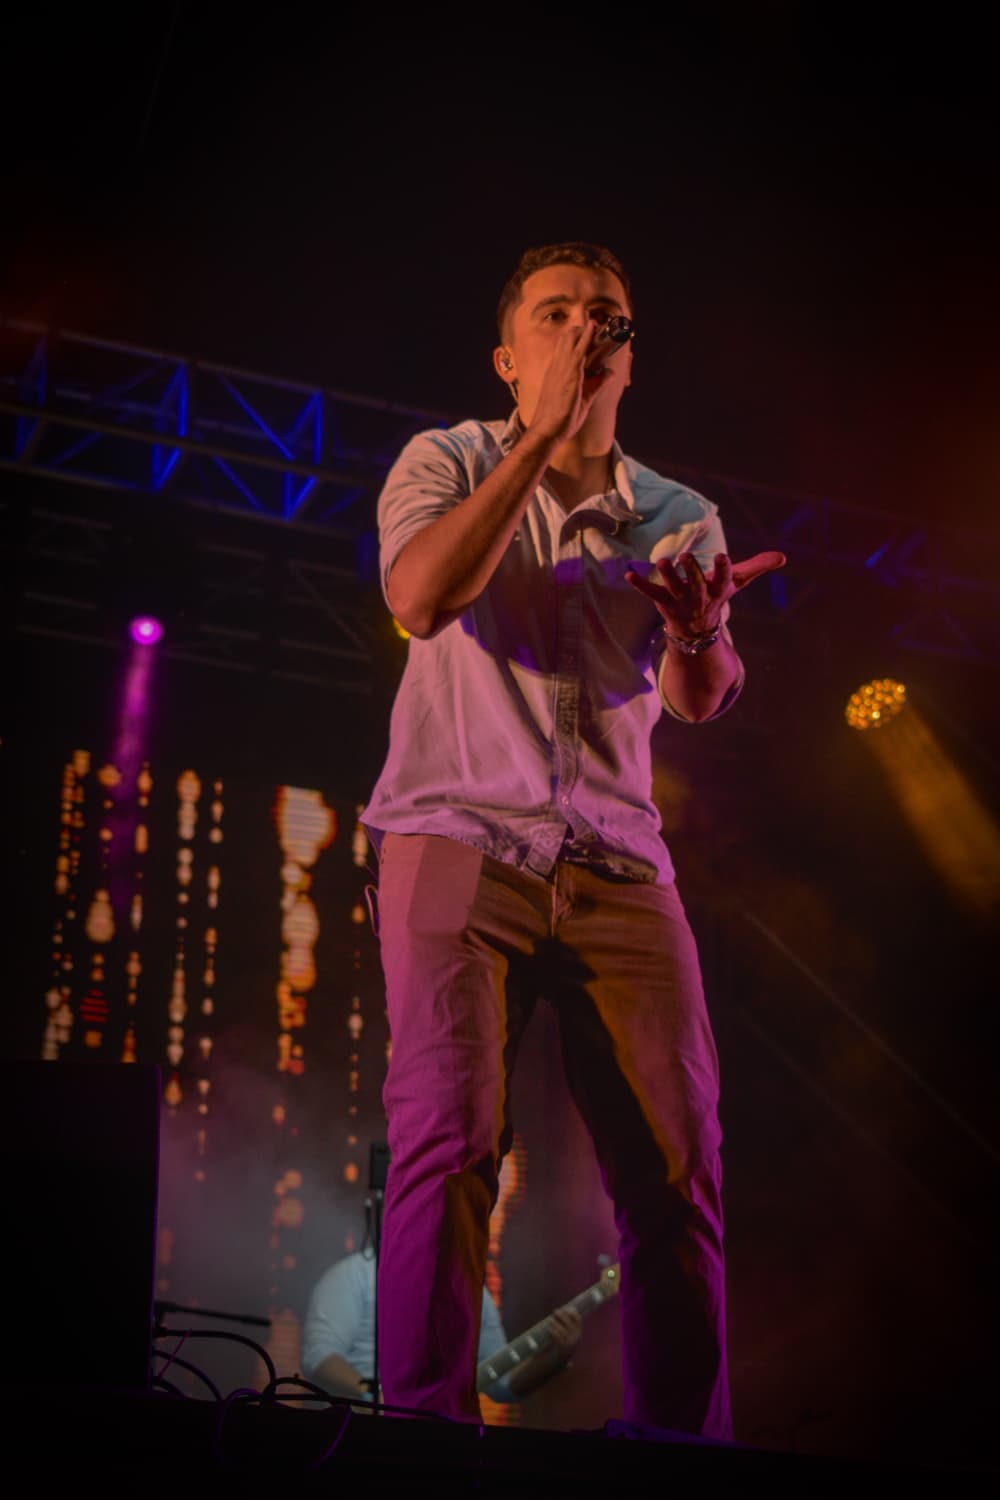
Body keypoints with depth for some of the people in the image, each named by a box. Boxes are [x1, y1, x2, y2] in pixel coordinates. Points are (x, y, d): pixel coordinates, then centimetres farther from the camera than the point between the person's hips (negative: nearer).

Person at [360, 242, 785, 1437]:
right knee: (448, 1139, -15)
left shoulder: (678, 517, 14)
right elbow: (420, 597, -15)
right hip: (459, 836, -3)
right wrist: (547, 430, -14)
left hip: (616, 863, 3)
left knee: (678, 1157, -6)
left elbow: (699, 701, -1)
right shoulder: (448, 463, 7)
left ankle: (686, 1449, 2)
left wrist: (700, 628, -26)